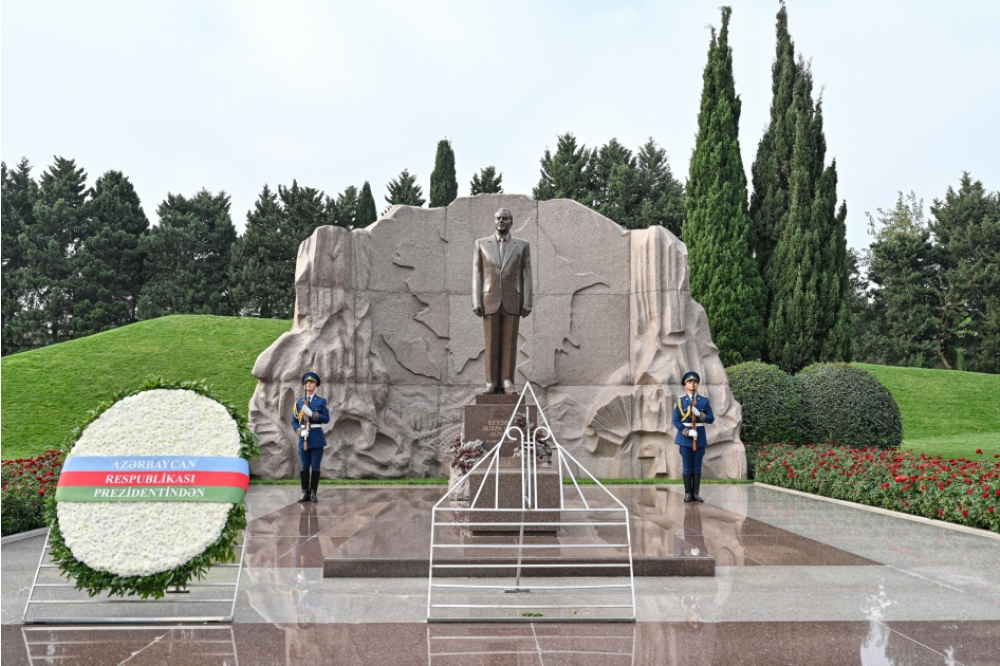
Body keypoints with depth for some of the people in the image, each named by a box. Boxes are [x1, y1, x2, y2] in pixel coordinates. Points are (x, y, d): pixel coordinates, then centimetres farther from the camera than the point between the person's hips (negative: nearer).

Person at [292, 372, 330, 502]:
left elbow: (326, 418, -3)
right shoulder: (299, 402, 11)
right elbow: (294, 421, 10)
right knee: (304, 467, 3)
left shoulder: (322, 401, 5)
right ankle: (305, 493, 8)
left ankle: (313, 493, 6)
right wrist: (299, 431, -9)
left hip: (317, 438, -2)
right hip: (303, 438, 2)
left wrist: (312, 414, -16)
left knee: (315, 467, 0)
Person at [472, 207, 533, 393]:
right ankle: (492, 383, 5)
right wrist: (476, 302, -6)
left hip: (512, 301, 0)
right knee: (491, 343, 0)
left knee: (509, 343, 0)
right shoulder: (482, 244, 6)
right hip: (490, 301, 0)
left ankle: (507, 382, 5)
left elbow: (526, 275, 3)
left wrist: (527, 303, -5)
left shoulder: (522, 245, 6)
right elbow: (477, 274, 3)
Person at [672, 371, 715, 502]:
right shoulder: (680, 401, 0)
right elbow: (676, 421, -3)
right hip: (685, 437, -2)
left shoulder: (705, 401, 5)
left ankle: (696, 493, 10)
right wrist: (688, 432, -16)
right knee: (687, 467, 1)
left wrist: (699, 414, -17)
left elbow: (711, 419, 1)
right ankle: (688, 494, 6)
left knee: (697, 466, 4)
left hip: (700, 437, 2)